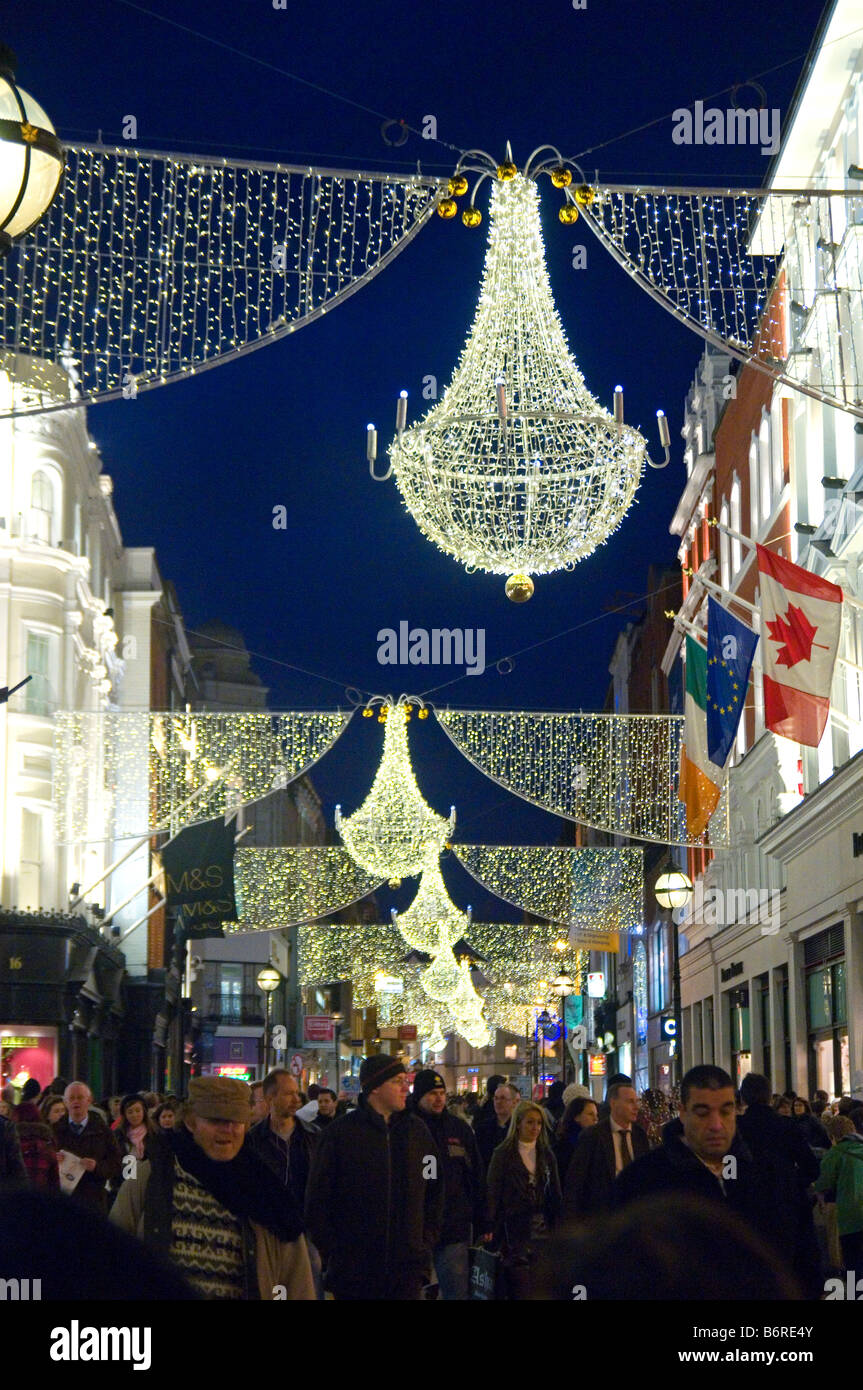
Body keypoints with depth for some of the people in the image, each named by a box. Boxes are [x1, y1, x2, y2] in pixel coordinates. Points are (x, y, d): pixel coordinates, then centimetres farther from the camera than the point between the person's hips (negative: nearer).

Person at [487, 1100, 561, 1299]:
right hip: (514, 1229, -4)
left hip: (542, 1228, 4)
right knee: (521, 1292, -10)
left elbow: (555, 1194, 14)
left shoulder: (546, 1154, 13)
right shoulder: (503, 1154, 0)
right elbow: (493, 1194, -3)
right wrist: (491, 1229, -10)